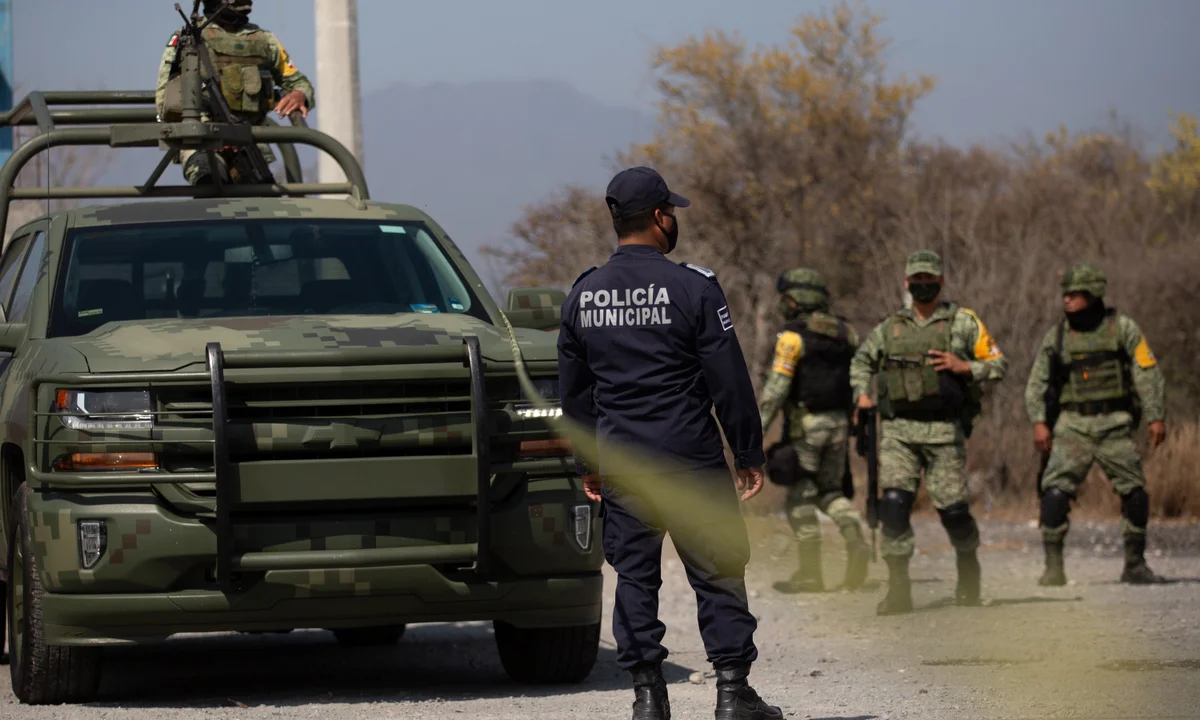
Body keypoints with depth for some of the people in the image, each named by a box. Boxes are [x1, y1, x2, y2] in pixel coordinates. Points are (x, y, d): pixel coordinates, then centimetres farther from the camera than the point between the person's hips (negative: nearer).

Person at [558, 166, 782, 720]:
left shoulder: (582, 295, 6)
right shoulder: (692, 288, -9)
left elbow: (574, 391, 14)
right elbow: (729, 383, -7)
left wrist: (588, 462, 23)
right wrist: (749, 455, 1)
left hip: (619, 461, 4)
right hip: (691, 458, -4)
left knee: (634, 575, 8)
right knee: (717, 571, 2)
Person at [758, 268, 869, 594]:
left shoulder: (793, 337, -11)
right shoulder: (845, 332, 9)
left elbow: (776, 386, -17)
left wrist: (756, 429, -16)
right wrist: (857, 426, 19)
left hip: (805, 423, -6)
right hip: (839, 421, 6)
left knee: (801, 495, 2)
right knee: (829, 491, 17)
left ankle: (809, 572, 2)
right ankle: (856, 540, -9)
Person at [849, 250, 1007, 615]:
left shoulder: (963, 323, 4)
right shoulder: (891, 327, 13)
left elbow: (998, 364, 5)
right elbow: (861, 360, 29)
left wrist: (963, 367, -11)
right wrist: (863, 394, 12)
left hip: (944, 430, -2)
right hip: (899, 430, 2)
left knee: (952, 508, -1)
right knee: (894, 503, -14)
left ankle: (968, 571, 28)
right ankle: (898, 589, -11)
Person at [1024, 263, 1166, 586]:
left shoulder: (1122, 328, 2)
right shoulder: (1056, 335, 7)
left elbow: (1147, 373, 1)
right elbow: (1037, 381, 8)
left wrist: (1156, 417, -7)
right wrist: (1039, 422, -5)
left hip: (1114, 425, 0)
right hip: (1073, 426, 1)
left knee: (1135, 492, -3)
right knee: (1055, 491, -15)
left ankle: (1135, 565, 13)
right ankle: (1053, 567, -10)